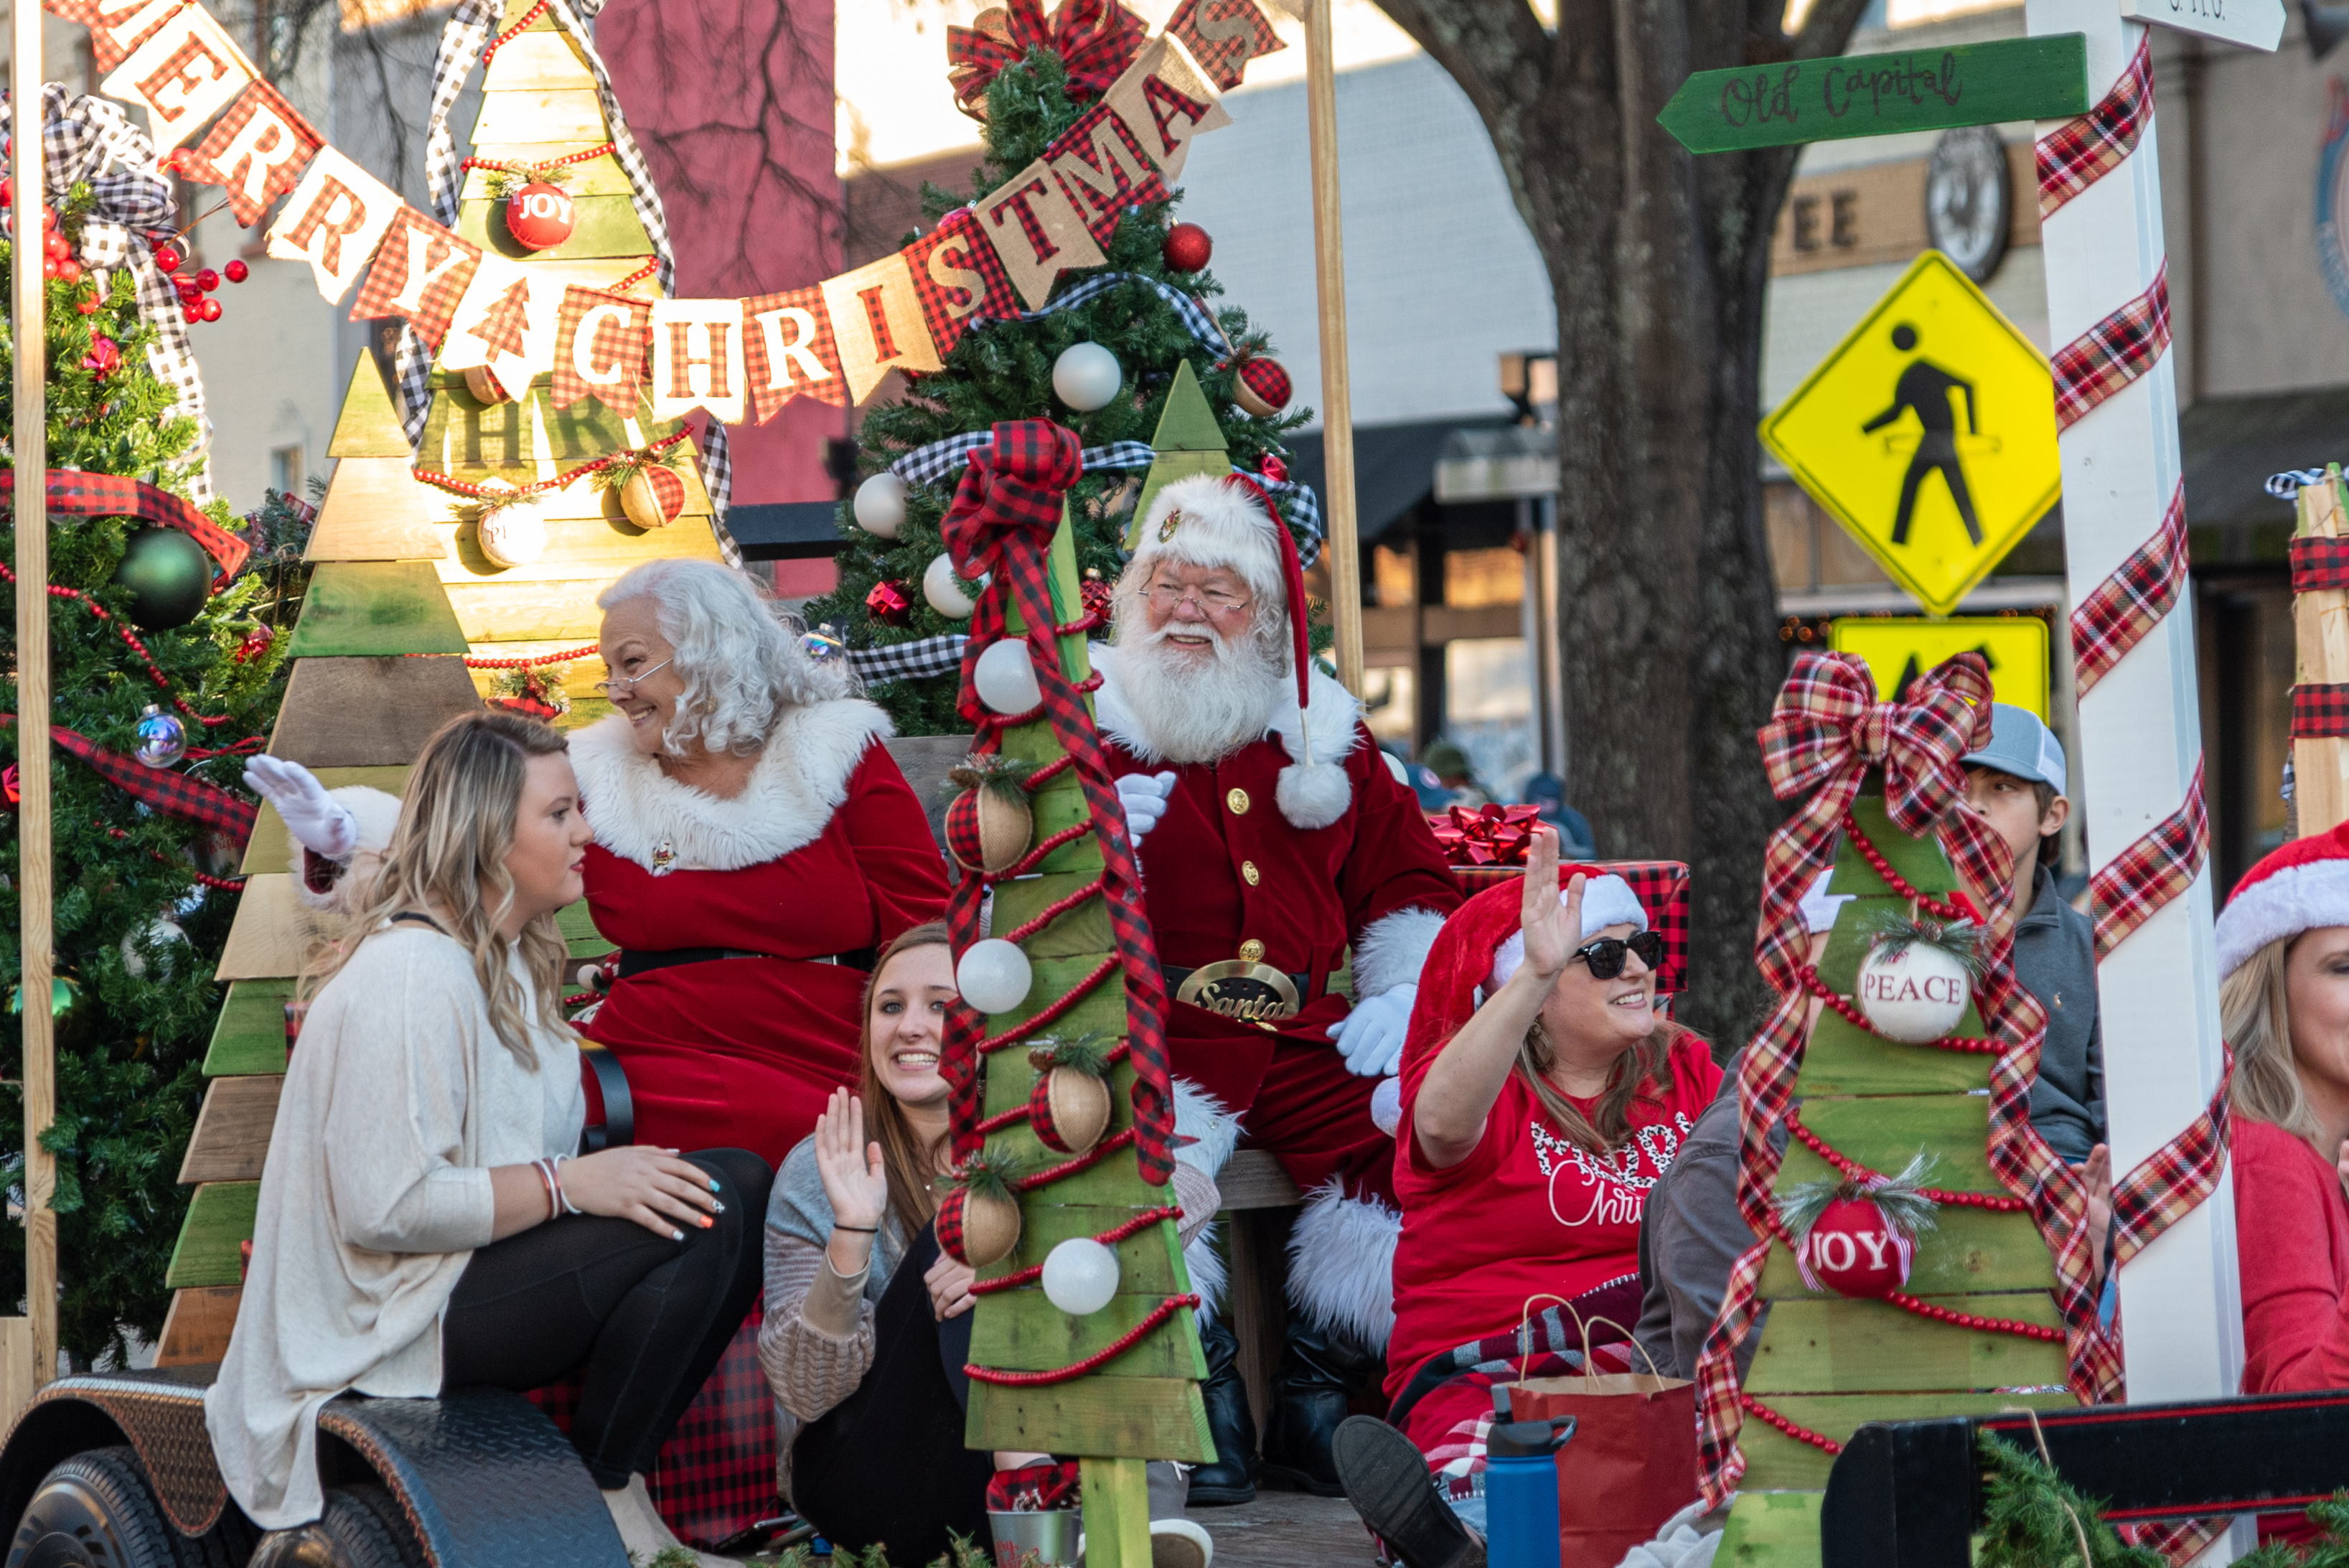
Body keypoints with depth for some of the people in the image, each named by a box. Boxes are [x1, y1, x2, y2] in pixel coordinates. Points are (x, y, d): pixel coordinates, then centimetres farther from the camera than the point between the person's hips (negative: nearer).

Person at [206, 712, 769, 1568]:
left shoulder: (507, 959, 15)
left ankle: (617, 1491, -2)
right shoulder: (411, 974, -20)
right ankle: (602, 1499, -11)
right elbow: (386, 1206, -26)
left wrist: (614, 1170, 1)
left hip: (473, 1270, 11)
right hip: (394, 1327, -10)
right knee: (704, 1215, -22)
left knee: (737, 1182, -3)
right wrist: (566, 1183, -23)